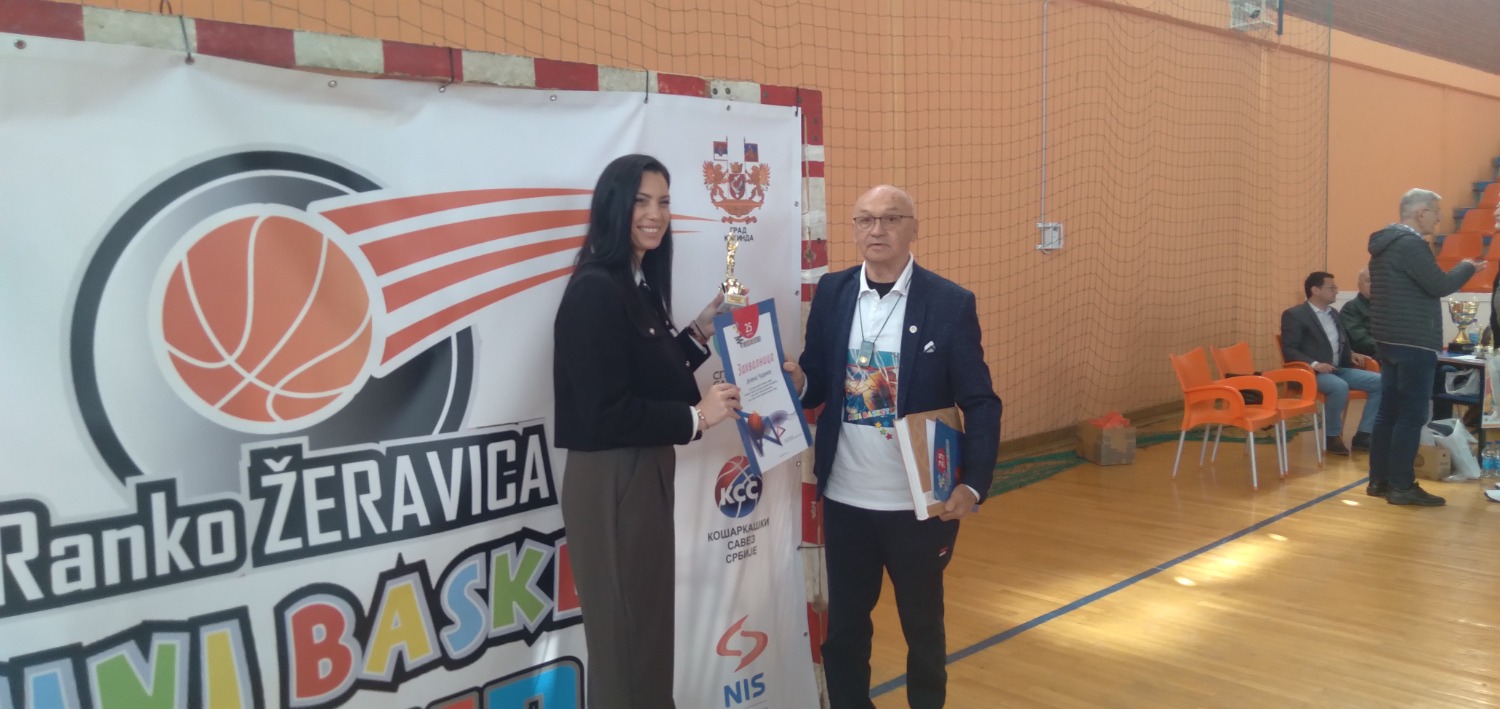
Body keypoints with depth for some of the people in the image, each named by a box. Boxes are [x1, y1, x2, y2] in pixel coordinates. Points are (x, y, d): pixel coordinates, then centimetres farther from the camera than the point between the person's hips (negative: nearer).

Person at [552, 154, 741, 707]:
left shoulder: (642, 284, 10)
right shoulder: (594, 290, -18)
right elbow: (604, 412, -23)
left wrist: (701, 330, 5)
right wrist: (695, 417, -15)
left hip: (645, 474, 9)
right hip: (609, 483, -9)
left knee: (649, 627, 19)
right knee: (625, 636, 5)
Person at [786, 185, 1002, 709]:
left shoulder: (951, 303, -8)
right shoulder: (830, 294, 0)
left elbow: (980, 403, -7)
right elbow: (816, 386, 4)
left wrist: (974, 484, -17)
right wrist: (795, 381, -19)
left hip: (922, 503, -2)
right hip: (845, 500, 2)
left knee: (923, 627, 17)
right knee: (843, 628, 15)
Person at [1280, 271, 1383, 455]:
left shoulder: (1334, 313, 21)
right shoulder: (1294, 314, -3)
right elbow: (1289, 351, -12)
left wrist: (1351, 354, 8)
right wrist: (1314, 364, -26)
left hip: (1339, 370, 8)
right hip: (1311, 372, -8)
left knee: (1379, 382, -11)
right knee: (1340, 387, -36)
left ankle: (1362, 435, -7)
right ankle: (1333, 437, -16)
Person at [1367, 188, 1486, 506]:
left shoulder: (1386, 242, 14)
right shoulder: (1411, 243, -16)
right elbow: (1440, 286, -15)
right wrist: (1468, 267, 1)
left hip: (1390, 340, 10)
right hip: (1413, 343, -10)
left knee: (1389, 411, 11)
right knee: (1411, 416, -5)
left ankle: (1379, 480, 15)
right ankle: (1401, 486, -2)